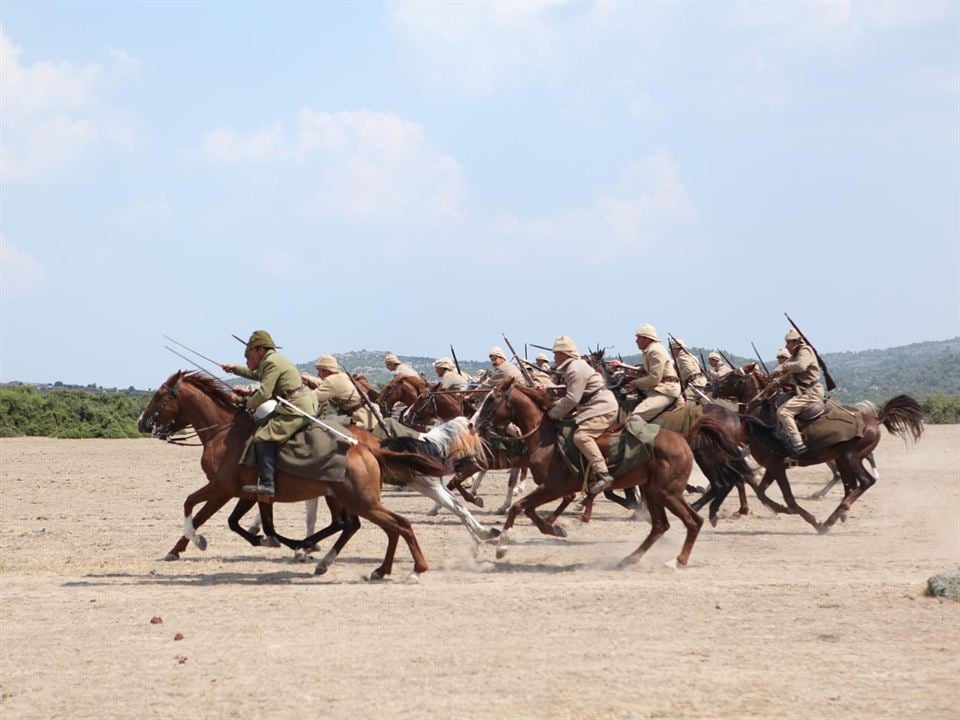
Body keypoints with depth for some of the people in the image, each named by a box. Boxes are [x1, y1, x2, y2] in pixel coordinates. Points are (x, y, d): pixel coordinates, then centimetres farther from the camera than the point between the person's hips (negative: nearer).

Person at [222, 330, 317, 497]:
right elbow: (256, 374, 44)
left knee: (263, 437, -20)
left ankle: (267, 483, -29)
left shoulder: (271, 363, -11)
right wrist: (235, 369, 47)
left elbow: (264, 393, -19)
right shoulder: (273, 360, 22)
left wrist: (250, 404, -1)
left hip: (297, 410, -12)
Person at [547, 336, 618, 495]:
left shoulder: (576, 370, -16)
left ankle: (602, 474, -39)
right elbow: (572, 396, 23)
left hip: (601, 408, -12)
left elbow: (572, 399, -21)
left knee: (581, 435, -29)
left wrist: (553, 413, -10)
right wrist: (553, 405, 12)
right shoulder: (572, 368, 18)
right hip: (594, 406, 12)